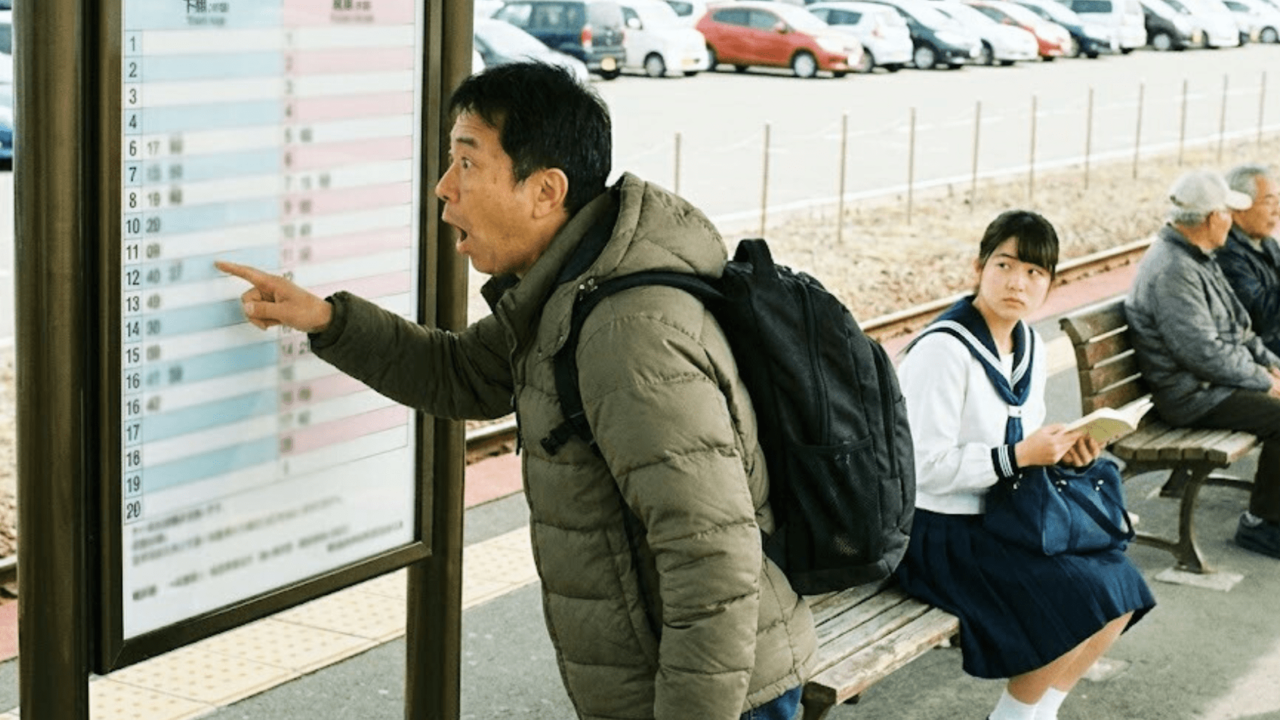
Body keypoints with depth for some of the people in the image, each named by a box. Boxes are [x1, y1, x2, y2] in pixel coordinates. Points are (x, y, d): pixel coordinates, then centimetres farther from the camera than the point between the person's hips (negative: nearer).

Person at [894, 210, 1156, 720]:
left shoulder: (1029, 346, 7)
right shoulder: (944, 350, -22)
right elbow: (928, 468, -25)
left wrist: (1061, 448, -4)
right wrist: (1021, 455, -22)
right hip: (940, 531, -9)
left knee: (1121, 589, 3)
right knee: (1080, 601, -17)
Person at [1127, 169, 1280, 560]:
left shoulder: (1197, 257, 12)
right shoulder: (1172, 270, -22)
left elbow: (1237, 324, 21)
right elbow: (1205, 354, -25)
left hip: (1219, 378, 11)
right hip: (1191, 395, -11)